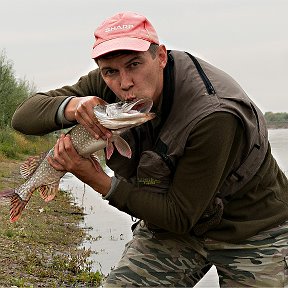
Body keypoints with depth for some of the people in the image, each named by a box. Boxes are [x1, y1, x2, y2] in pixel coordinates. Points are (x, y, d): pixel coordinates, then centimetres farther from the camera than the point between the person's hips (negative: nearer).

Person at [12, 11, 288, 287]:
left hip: (252, 233, -4)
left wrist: (96, 179, -30)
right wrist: (70, 106, -34)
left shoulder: (213, 115, -33)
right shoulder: (107, 86, -16)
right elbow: (23, 116, -12)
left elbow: (179, 216, -26)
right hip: (173, 227, 4)